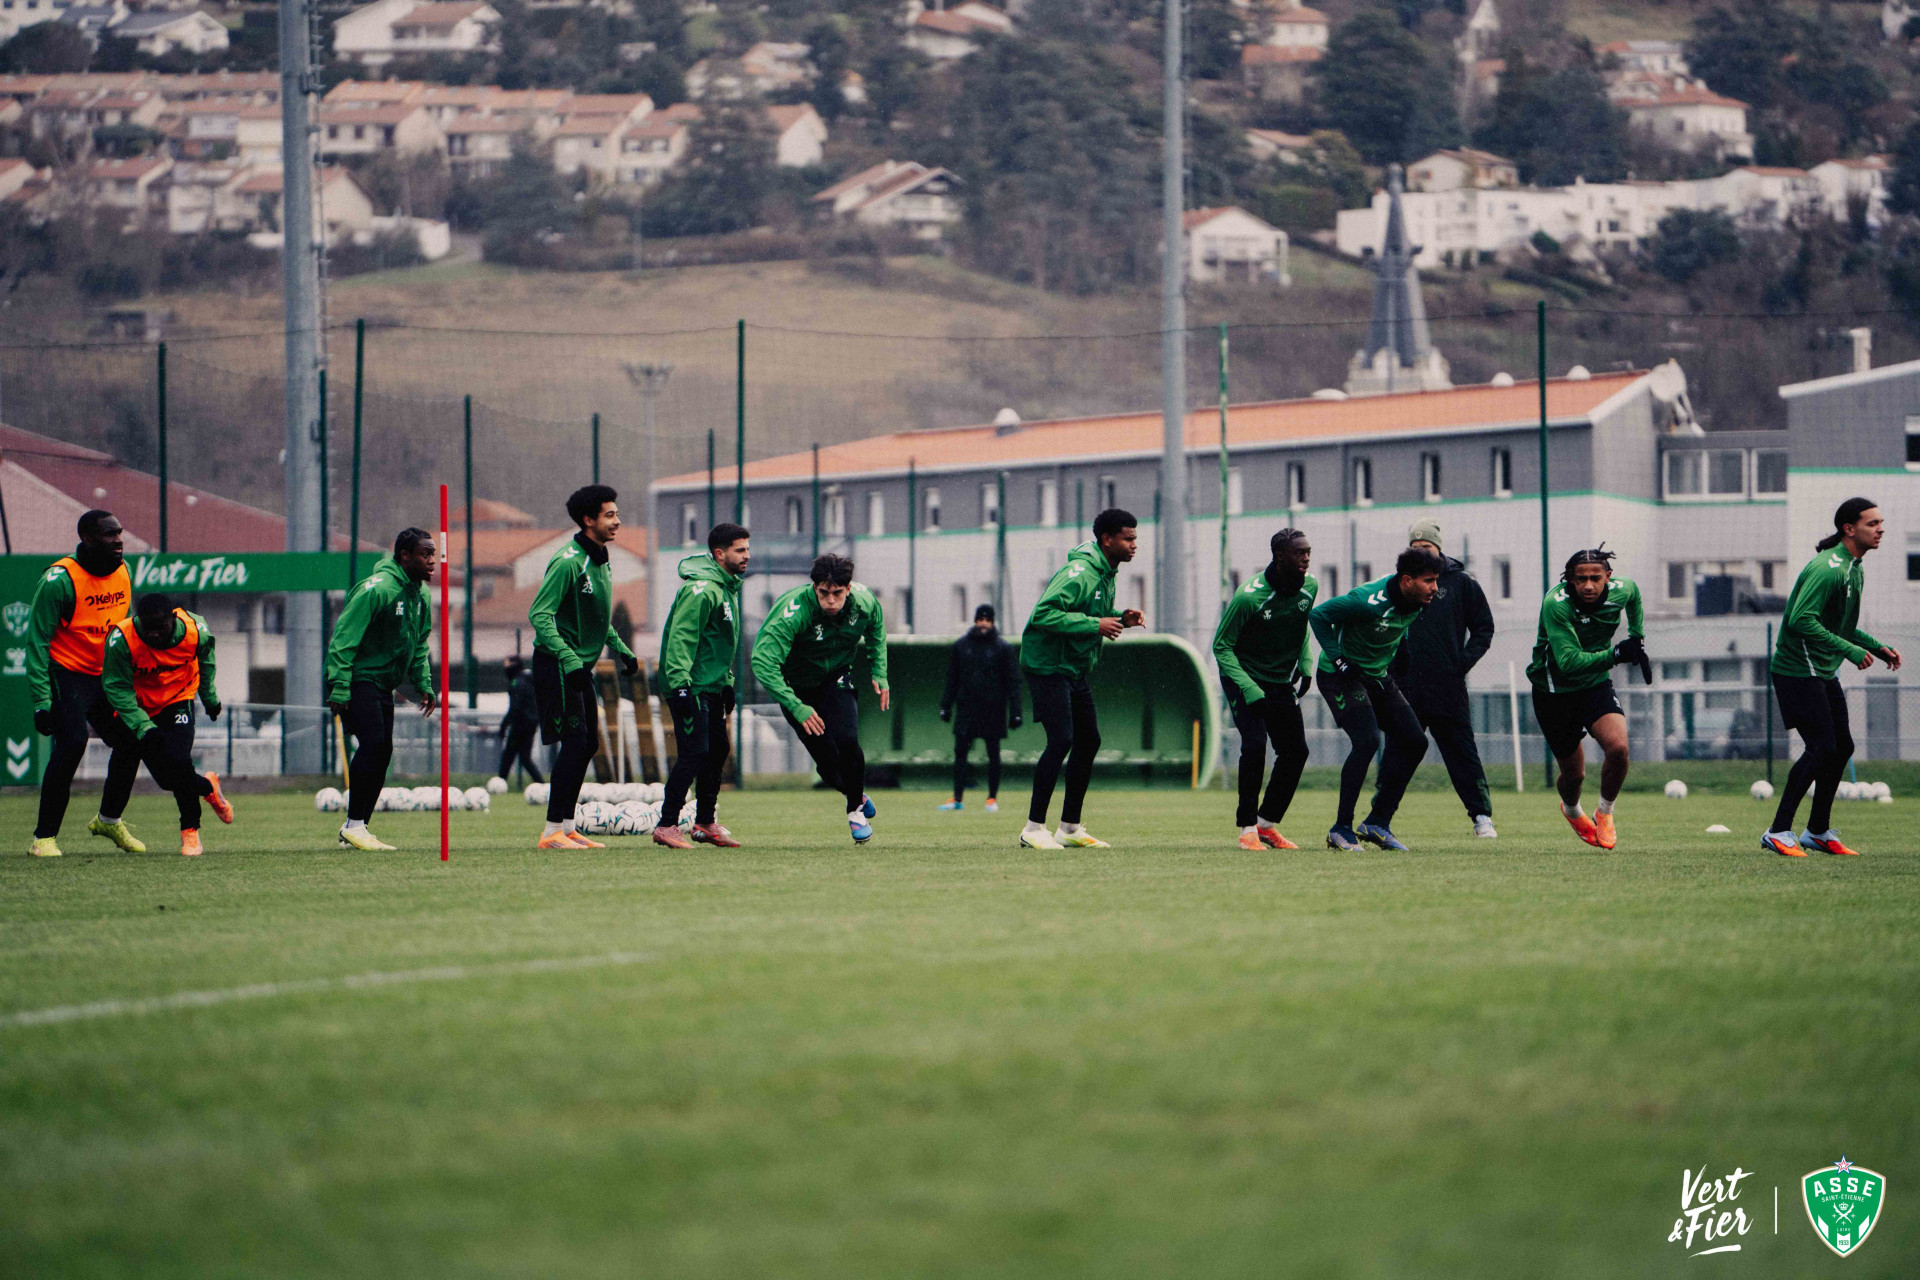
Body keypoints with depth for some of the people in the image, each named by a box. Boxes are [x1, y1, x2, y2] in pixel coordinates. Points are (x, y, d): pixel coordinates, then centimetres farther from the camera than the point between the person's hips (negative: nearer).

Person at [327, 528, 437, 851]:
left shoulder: (420, 594, 10)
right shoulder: (376, 589, -18)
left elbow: (419, 645, 22)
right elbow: (344, 637, -20)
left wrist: (424, 685, 11)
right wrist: (339, 688, -25)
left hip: (383, 684, 9)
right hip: (358, 678, -9)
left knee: (381, 752, 7)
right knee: (374, 743, -20)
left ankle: (356, 828, 15)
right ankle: (354, 825, -15)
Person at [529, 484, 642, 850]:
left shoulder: (601, 562, 12)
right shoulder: (568, 562, -17)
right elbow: (539, 614, -22)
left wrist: (622, 651, 17)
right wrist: (570, 661, -29)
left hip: (580, 667, 9)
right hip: (556, 665, -9)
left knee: (587, 744, 9)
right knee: (574, 741, -13)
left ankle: (566, 826, 16)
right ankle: (553, 831, -11)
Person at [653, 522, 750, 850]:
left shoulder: (727, 588, 16)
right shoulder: (701, 589, -16)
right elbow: (681, 638, -22)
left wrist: (727, 683, 24)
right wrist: (680, 684, -27)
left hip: (711, 687, 10)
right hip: (690, 687, -10)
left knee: (717, 751, 13)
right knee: (694, 754, -13)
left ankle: (705, 823, 23)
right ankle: (667, 826, -10)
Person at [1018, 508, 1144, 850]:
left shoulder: (1106, 573, 9)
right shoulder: (1080, 572, -21)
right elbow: (1044, 613, -29)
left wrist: (1120, 618, 2)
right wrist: (1095, 625, -28)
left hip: (1076, 669, 10)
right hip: (1047, 665, -10)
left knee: (1089, 741, 10)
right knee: (1061, 741, -16)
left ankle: (1070, 828, 18)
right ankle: (1034, 828, -11)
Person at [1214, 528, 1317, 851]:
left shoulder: (1309, 587, -4)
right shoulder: (1248, 597, -24)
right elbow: (1222, 646, -17)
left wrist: (1304, 665, 3)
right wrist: (1249, 690, -25)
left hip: (1282, 682, 6)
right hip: (1245, 679, -6)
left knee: (1296, 751, 2)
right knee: (1254, 744, -21)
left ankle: (1267, 824, 16)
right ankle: (1248, 828, -11)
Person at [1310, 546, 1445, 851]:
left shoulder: (1417, 602, -6)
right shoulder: (1371, 600, -30)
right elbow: (1319, 614, -22)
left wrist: (1394, 659, 11)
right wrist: (1339, 660, -23)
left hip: (1378, 676, 8)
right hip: (1342, 675, -8)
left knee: (1413, 742, 0)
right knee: (1367, 741, -24)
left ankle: (1378, 822, 6)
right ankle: (1341, 828, -15)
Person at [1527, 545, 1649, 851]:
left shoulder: (1620, 591, -13)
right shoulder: (1556, 604, -29)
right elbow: (1569, 662, -36)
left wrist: (1638, 640, 12)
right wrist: (1615, 654, -42)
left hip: (1597, 685, 3)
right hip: (1554, 691, -3)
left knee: (1618, 746, -24)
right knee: (1573, 773, 6)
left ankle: (1604, 814, 4)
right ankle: (1572, 811, 45)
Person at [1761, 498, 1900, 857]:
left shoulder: (1854, 570, 13)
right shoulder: (1828, 569, -20)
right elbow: (1802, 620, -28)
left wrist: (1878, 648, 14)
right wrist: (1850, 650, -26)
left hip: (1823, 673, 10)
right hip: (1798, 670, -10)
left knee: (1842, 747, 10)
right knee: (1821, 748, -14)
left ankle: (1818, 832, 20)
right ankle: (1779, 832, -10)